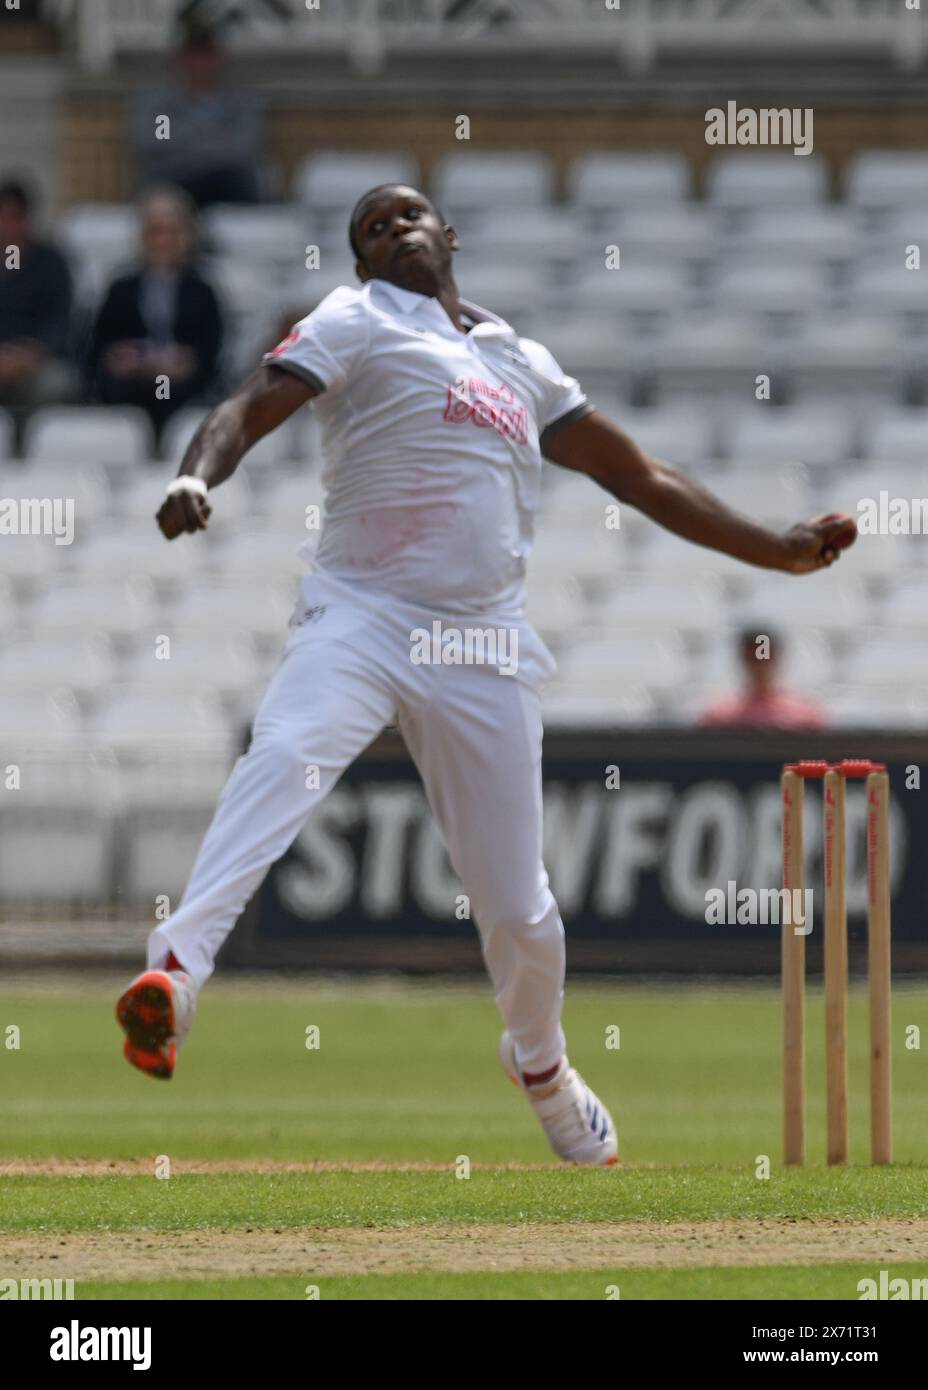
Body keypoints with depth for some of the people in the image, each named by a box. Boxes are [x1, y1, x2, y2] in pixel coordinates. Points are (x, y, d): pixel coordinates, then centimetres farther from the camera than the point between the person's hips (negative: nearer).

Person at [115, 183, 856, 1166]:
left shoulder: (524, 364, 22)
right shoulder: (360, 322, 8)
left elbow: (636, 477, 27)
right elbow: (251, 410, -7)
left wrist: (779, 552, 23)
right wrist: (196, 478, -29)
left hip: (484, 654, 4)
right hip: (361, 619, -4)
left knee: (517, 907, 3)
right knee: (286, 756, -35)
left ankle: (541, 1067, 32)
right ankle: (175, 971, -48)